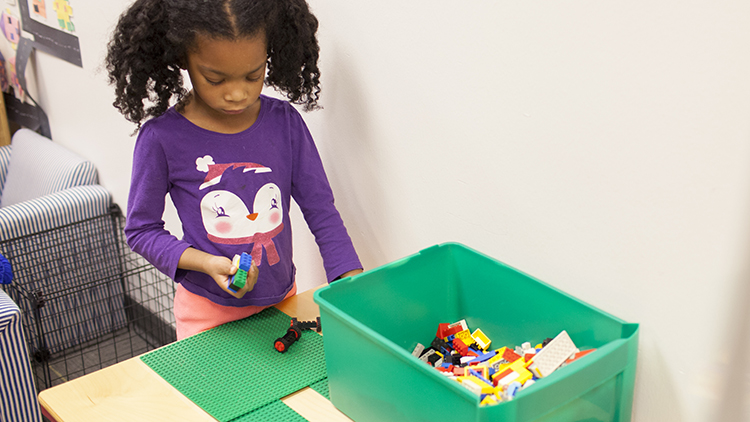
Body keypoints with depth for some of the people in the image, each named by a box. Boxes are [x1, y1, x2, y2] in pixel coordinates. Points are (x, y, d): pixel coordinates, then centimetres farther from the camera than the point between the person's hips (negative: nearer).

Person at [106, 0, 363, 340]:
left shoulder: (285, 123, -8)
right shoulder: (161, 138, -16)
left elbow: (321, 212, -4)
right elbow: (141, 230, -6)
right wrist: (206, 263, -22)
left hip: (282, 300, 3)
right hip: (209, 312, -3)